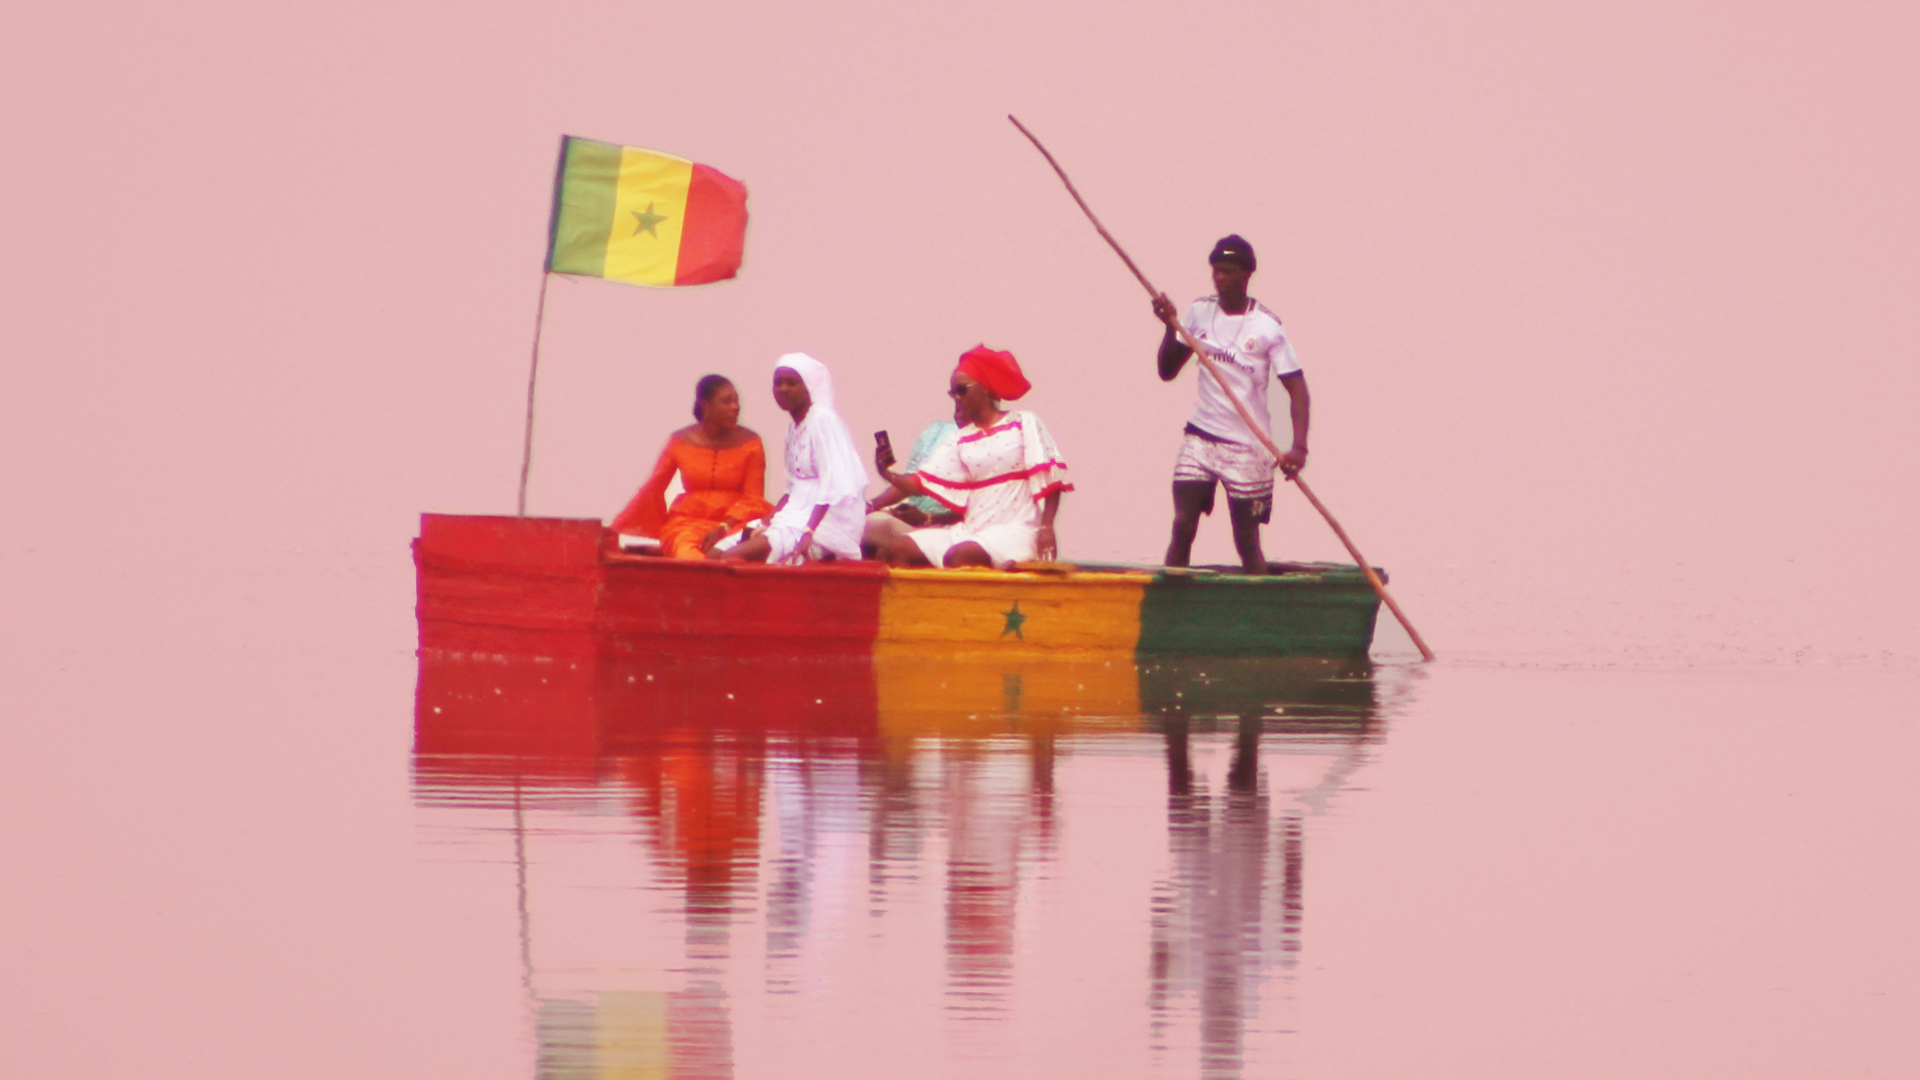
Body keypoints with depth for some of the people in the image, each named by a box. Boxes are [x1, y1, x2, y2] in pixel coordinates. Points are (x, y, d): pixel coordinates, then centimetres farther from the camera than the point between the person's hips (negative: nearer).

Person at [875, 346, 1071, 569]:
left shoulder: (1024, 425, 2)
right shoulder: (960, 441, 14)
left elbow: (1050, 480, -4)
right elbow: (922, 483, 5)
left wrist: (1046, 527, -14)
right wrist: (889, 476, -14)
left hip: (1015, 531, -6)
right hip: (970, 530, 6)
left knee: (961, 555, -35)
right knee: (899, 550, -10)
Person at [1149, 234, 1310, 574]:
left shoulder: (1267, 326, -10)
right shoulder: (1201, 312, 4)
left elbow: (1296, 387, -13)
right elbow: (1167, 370, 6)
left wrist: (1298, 448, -25)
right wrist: (1170, 326, -11)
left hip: (1248, 446, -4)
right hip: (1200, 440, 4)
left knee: (1247, 542, 1)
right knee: (1182, 527, -6)